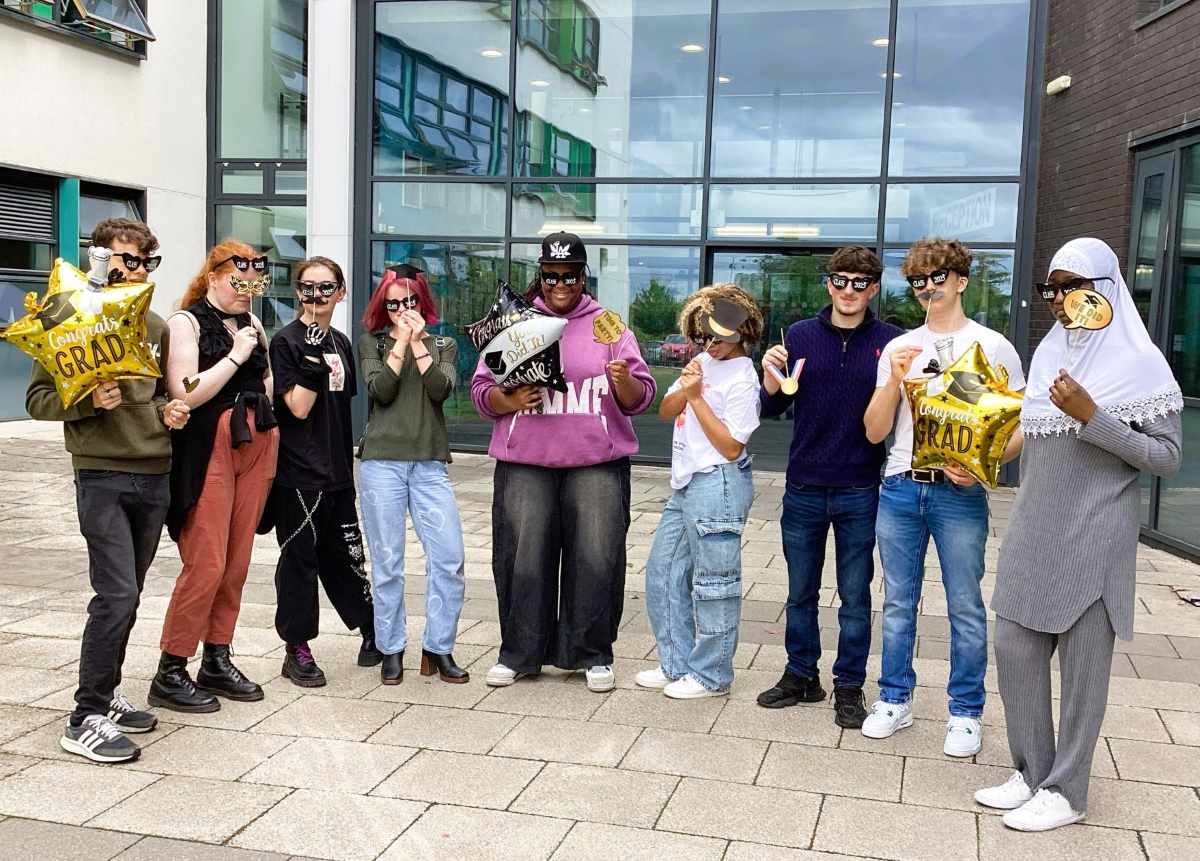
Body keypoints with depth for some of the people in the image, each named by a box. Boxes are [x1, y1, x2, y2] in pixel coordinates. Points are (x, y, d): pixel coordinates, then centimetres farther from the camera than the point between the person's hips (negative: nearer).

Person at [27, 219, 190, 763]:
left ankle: (106, 693, 26)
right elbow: (38, 400, -4)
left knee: (127, 594, 12)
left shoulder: (156, 327, 14)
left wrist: (168, 410, 5)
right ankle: (86, 720, -3)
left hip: (154, 474, 6)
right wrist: (89, 400, -21)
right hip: (102, 476, -6)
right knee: (116, 594, -12)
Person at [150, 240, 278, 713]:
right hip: (209, 449, -6)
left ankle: (217, 662, 19)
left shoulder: (253, 325, 16)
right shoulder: (186, 323, -3)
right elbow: (185, 393, -15)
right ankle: (170, 673, 2)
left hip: (257, 447, 6)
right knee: (206, 564, -9)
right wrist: (235, 355, -12)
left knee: (236, 563, 8)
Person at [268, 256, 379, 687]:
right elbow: (299, 407, -14)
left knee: (345, 551, 14)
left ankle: (373, 630, 26)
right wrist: (313, 358, -23)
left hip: (337, 471, 6)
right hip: (298, 472, -6)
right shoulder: (287, 341, -8)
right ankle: (297, 650, 12)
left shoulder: (341, 343, 12)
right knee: (299, 557, 2)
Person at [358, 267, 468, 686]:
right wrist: (400, 342, -9)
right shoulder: (372, 342, 10)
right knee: (387, 562, 1)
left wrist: (418, 342, -10)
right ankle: (391, 650, 14)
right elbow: (380, 392, -6)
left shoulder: (444, 346, 14)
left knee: (450, 559, -5)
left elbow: (441, 390, -5)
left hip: (430, 464, 1)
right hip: (382, 462, -1)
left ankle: (438, 649, 8)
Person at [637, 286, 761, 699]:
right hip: (686, 484, 9)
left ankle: (711, 675, 13)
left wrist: (696, 397, -16)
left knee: (713, 584, 1)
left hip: (718, 484, -9)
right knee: (662, 573, 14)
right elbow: (666, 411, 11)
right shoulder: (703, 360, 11)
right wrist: (685, 387, -10)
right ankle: (676, 665, 25)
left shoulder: (742, 379, -14)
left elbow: (730, 447, -17)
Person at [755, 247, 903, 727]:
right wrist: (771, 379, -16)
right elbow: (774, 408, 4)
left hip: (859, 490, -2)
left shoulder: (890, 341, -3)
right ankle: (801, 675, 30)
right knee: (800, 593, 14)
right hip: (804, 487, 2)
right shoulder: (801, 335, 2)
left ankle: (849, 686, 23)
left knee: (855, 597, 9)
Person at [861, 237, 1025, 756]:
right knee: (899, 603, 10)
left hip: (960, 494, -3)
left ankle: (965, 713, 15)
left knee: (965, 608, 2)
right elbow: (874, 432, 6)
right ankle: (895, 700, 23)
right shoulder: (899, 349, 10)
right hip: (900, 487, 3)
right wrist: (894, 381, -10)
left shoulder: (993, 346, 2)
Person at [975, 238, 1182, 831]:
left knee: (1082, 662, 3)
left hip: (1093, 536, -6)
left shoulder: (1141, 364, -8)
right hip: (1033, 532, 6)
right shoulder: (1048, 354, 10)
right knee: (1014, 649, 8)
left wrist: (1092, 415, -20)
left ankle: (1065, 791, 17)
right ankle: (1031, 772, 24)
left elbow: (1167, 459, -11)